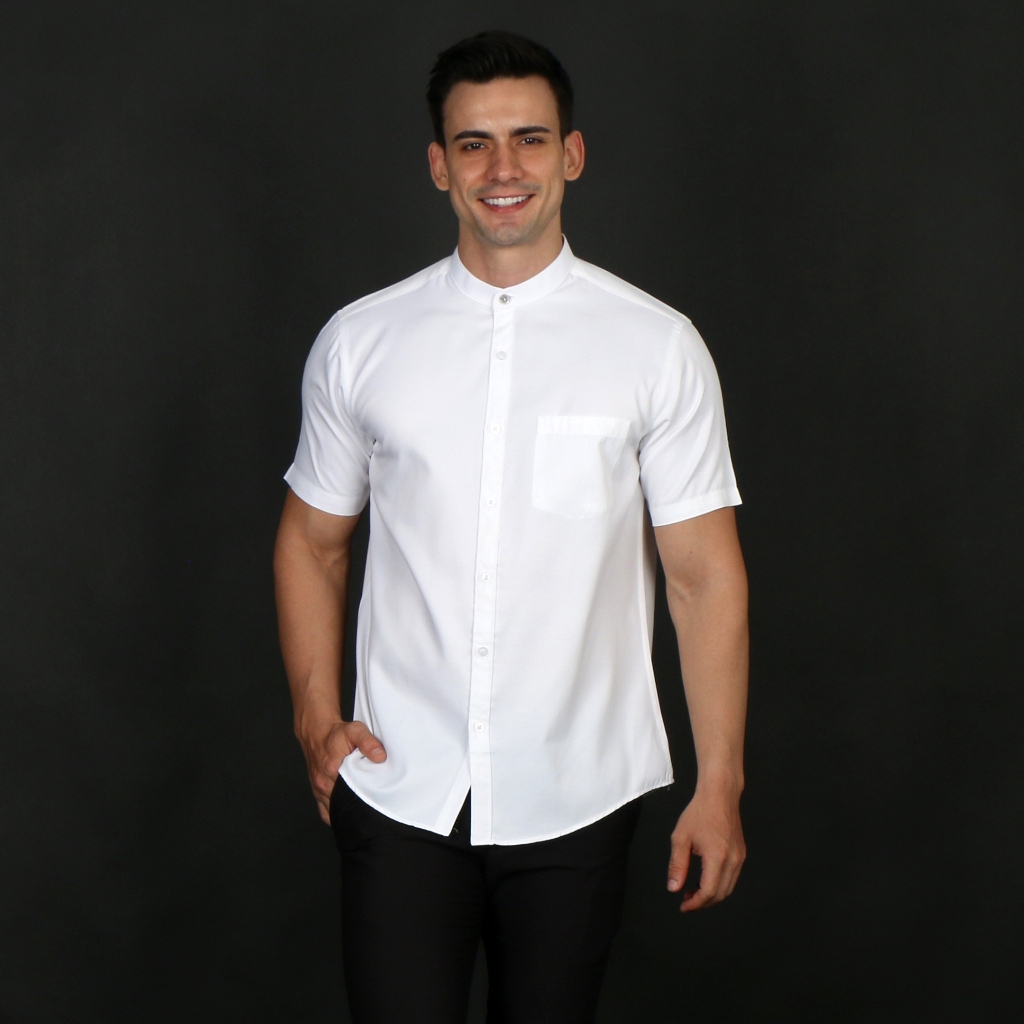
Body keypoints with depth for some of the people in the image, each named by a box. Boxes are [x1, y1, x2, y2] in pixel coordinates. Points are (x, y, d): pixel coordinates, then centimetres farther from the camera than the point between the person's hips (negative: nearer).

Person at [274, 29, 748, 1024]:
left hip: (579, 795, 0)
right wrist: (317, 717, 2)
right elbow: (312, 540, 12)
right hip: (400, 790, 0)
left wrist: (719, 782, -5)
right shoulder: (358, 343, 1)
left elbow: (705, 573, -3)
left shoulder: (657, 346, -3)